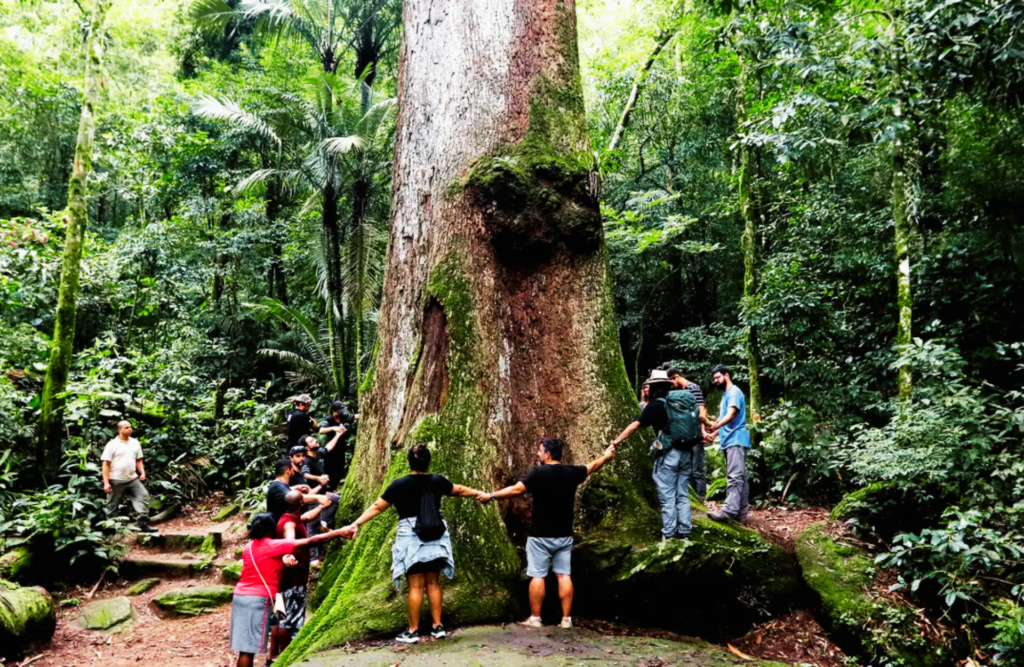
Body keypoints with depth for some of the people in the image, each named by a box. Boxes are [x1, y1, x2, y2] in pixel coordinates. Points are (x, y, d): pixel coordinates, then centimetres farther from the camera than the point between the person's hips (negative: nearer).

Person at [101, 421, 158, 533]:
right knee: (112, 505, 6)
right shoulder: (112, 444, -6)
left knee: (143, 496, -11)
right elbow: (106, 464, -8)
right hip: (116, 480, -4)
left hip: (133, 479, 4)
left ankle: (143, 524, -12)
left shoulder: (135, 443, 9)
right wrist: (106, 482, -13)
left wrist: (142, 473, 1)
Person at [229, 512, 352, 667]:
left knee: (245, 646, 7)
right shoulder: (274, 545, -8)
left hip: (241, 596, 7)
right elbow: (310, 541, -10)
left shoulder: (248, 547, 11)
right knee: (248, 648, -4)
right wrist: (339, 533, -8)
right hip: (258, 599, -7)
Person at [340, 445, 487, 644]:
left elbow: (377, 507, -4)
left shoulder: (399, 484, -7)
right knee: (433, 583, 11)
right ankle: (438, 627, 15)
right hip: (435, 537, 3)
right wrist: (480, 494, 35)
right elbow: (460, 490, 18)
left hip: (411, 539, -3)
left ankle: (413, 631, 8)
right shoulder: (438, 481, 2)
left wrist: (355, 524, 3)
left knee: (415, 585, 1)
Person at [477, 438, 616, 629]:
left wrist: (490, 496, -10)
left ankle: (535, 618, 6)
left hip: (540, 536, -5)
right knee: (564, 575, 7)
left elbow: (515, 490, -19)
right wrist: (607, 455, 38)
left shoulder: (538, 473, -14)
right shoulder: (572, 472, 3)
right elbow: (592, 466, 20)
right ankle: (566, 618, 9)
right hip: (564, 535, 5)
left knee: (537, 576, 2)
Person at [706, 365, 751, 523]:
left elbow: (731, 414, -21)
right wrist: (713, 434, 22)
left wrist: (716, 425, -34)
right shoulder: (725, 395, 23)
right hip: (729, 440, 10)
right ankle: (741, 512, 11)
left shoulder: (734, 392, -7)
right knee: (739, 477, 9)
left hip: (736, 440, -10)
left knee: (734, 476, -17)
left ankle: (729, 510, -26)